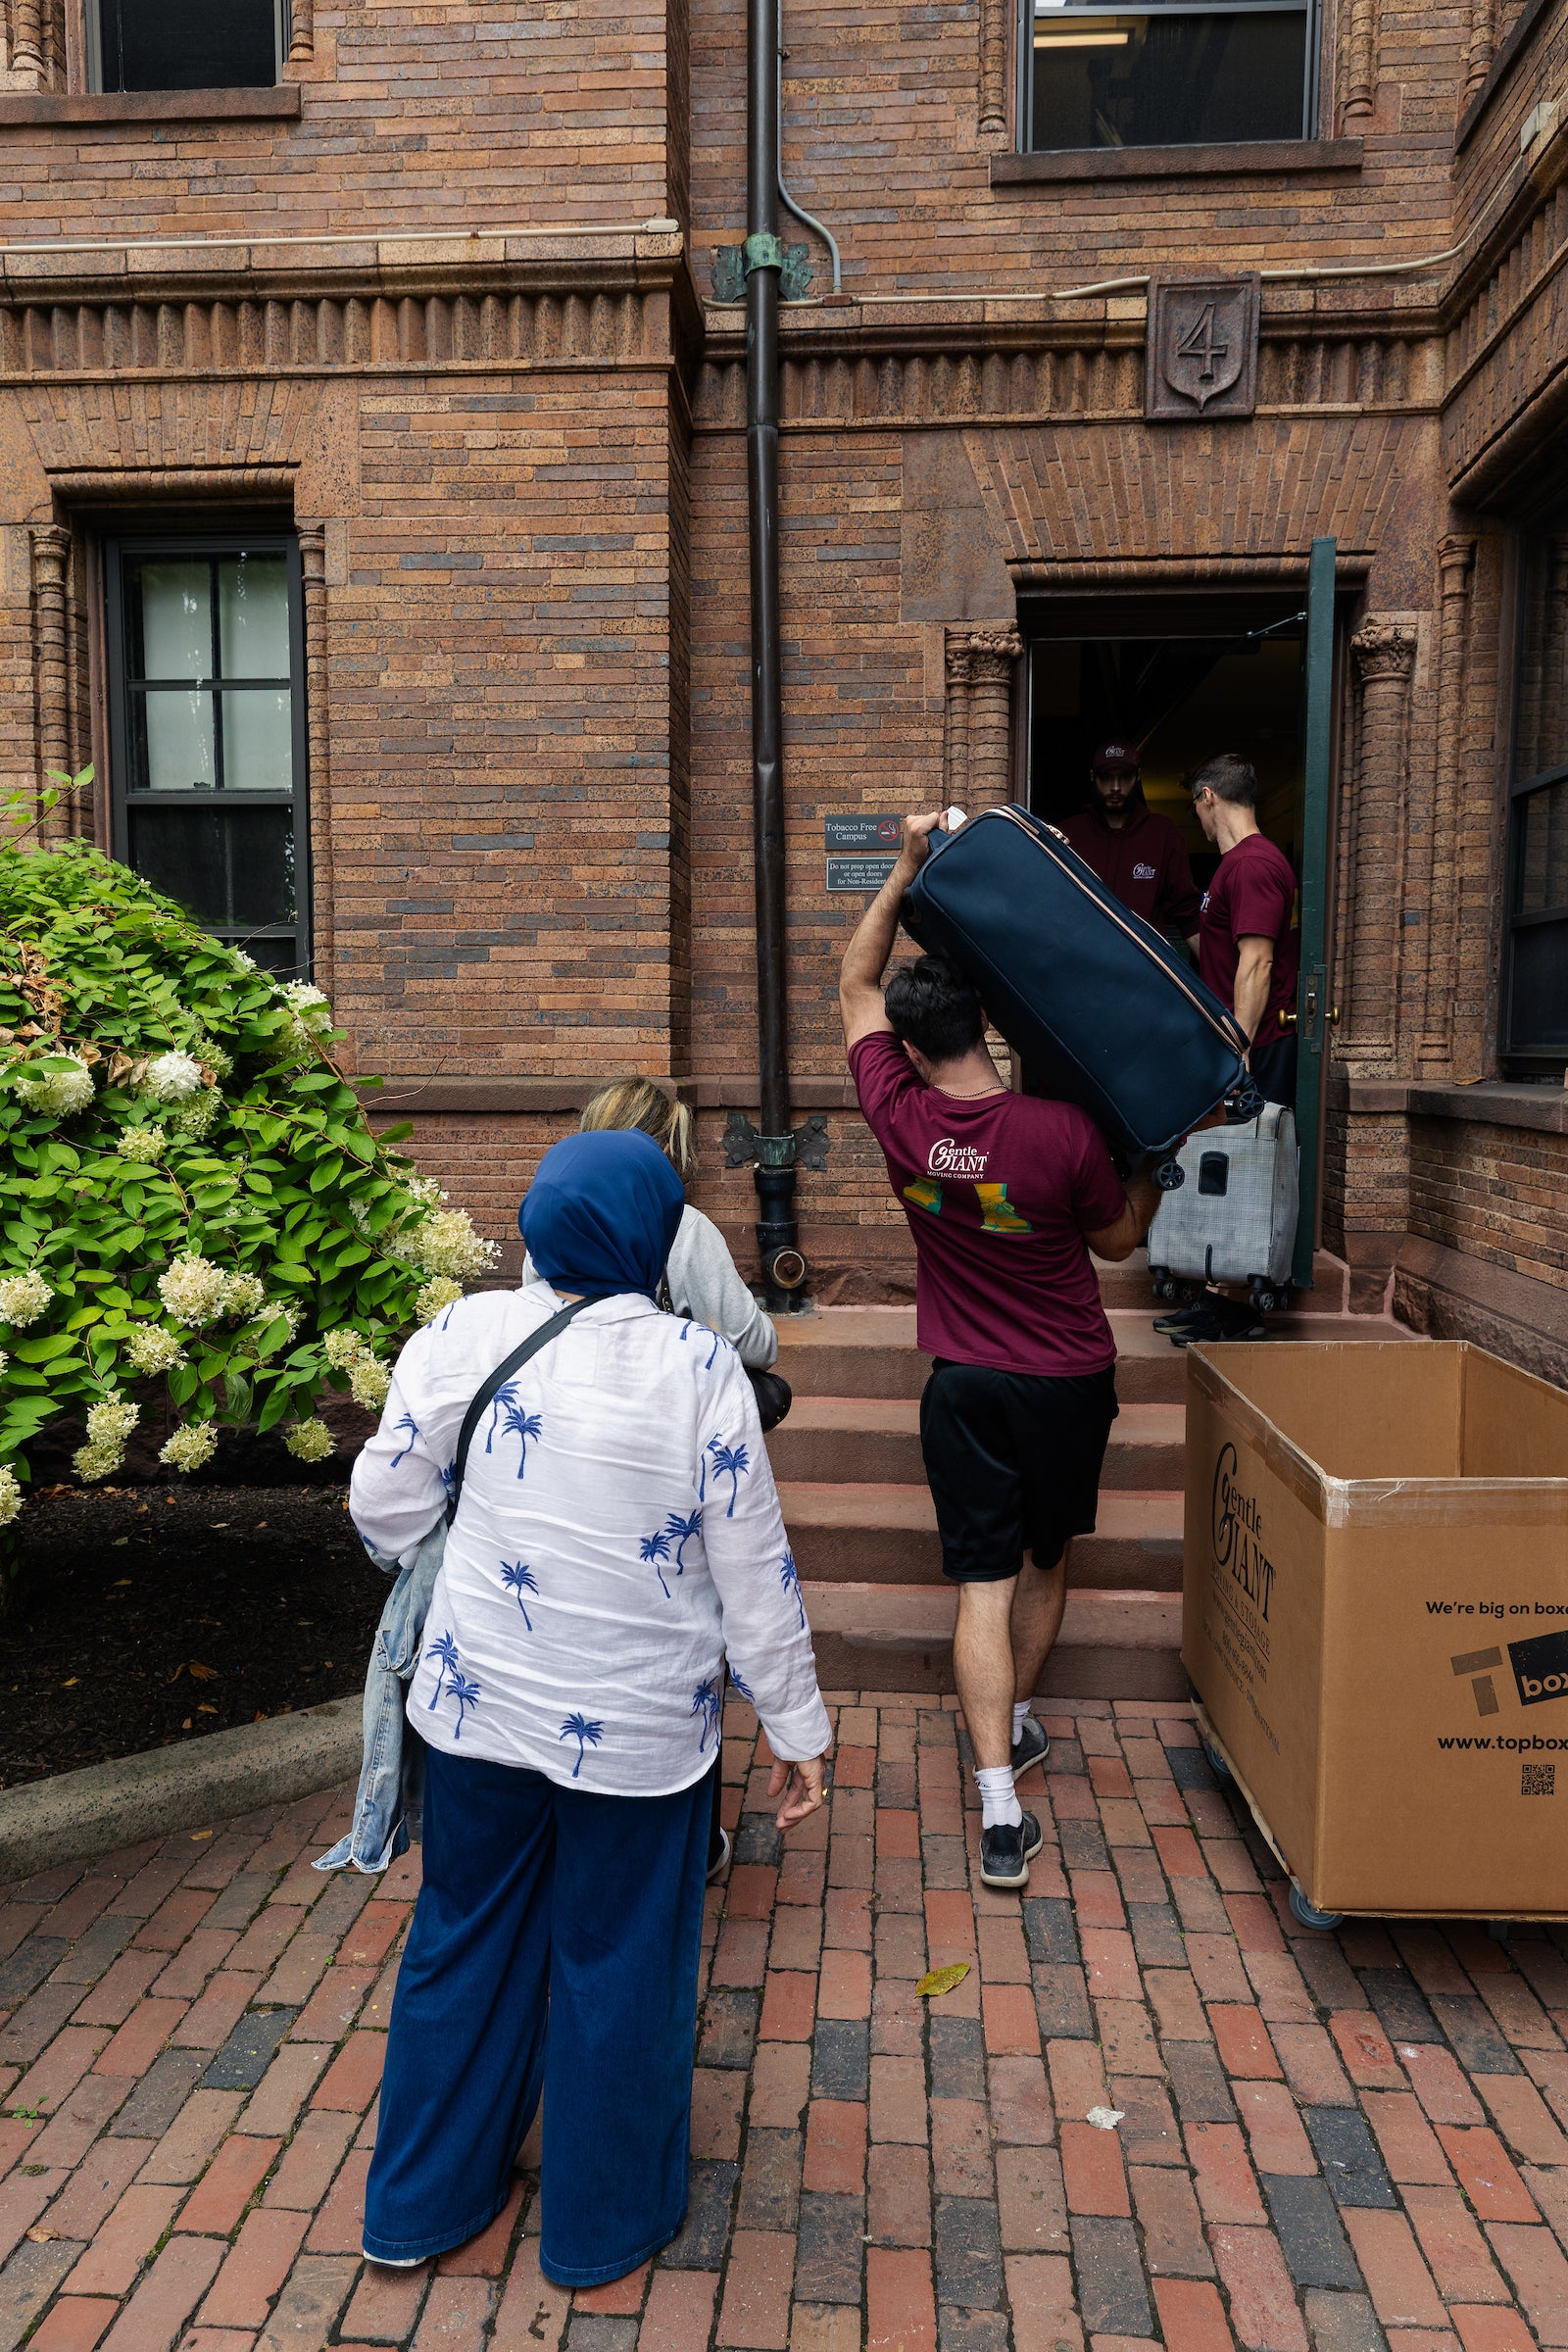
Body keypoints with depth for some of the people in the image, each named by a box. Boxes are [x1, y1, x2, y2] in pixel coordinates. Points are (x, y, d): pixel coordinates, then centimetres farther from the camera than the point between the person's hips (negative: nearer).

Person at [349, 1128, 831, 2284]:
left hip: (480, 1705, 3)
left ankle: (422, 2201, 43)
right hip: (639, 1728, -2)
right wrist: (798, 1729, 1)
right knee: (619, 1965, 17)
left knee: (466, 1941, 22)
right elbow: (757, 1576, -11)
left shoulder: (467, 1333, -10)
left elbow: (386, 1507, -2)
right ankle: (605, 2222, 39)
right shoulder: (699, 1368, -17)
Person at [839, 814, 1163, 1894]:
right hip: (1068, 1383, 0)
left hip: (964, 1386, 0)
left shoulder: (900, 1119, -12)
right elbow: (1118, 1240, 0)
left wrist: (908, 868, 1)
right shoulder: (1066, 1132, -19)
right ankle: (1014, 1727, 40)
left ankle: (1001, 1812, -1)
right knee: (1047, 1561, 22)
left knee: (986, 1580, 3)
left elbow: (856, 987, 4)